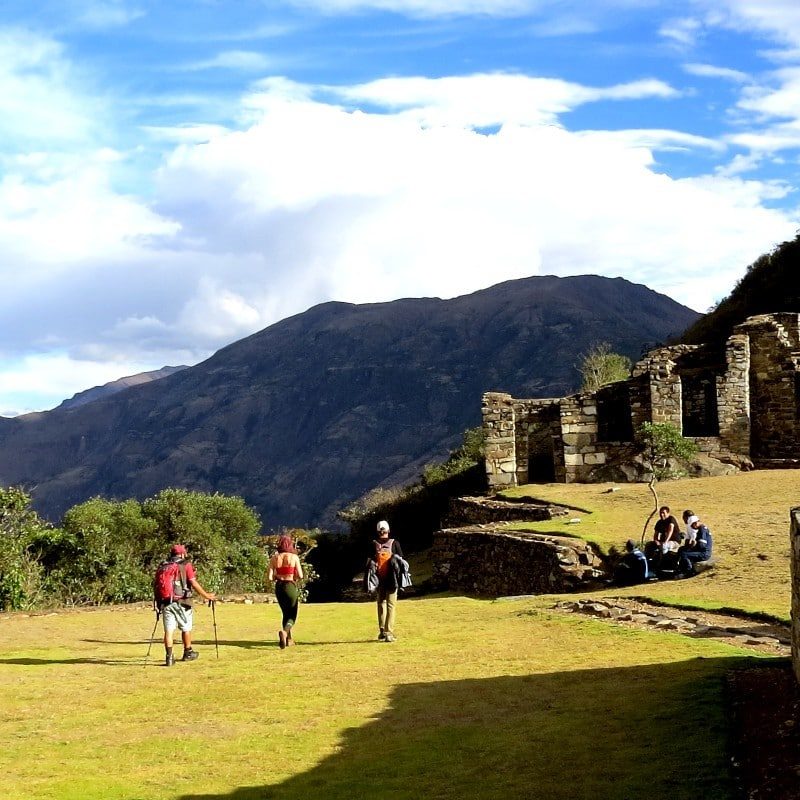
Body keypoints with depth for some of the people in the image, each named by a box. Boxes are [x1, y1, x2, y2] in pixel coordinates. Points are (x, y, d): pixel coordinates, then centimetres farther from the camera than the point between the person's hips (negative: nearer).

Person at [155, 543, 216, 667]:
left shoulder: (162, 567, 10)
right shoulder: (186, 565, -2)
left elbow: (156, 586, 10)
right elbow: (194, 583, -9)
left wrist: (158, 604, 20)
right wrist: (206, 595, 0)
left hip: (165, 603, 3)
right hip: (181, 603, -3)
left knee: (168, 630, 3)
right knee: (186, 628, 14)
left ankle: (169, 657, -5)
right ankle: (188, 653, 27)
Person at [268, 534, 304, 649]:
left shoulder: (274, 558, -1)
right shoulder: (294, 557, -8)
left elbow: (270, 577, -5)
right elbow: (300, 576, -10)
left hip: (279, 587, 4)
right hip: (291, 587, -4)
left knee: (285, 613, 23)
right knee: (292, 615, 5)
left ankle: (289, 638, 26)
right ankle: (284, 631, -25)